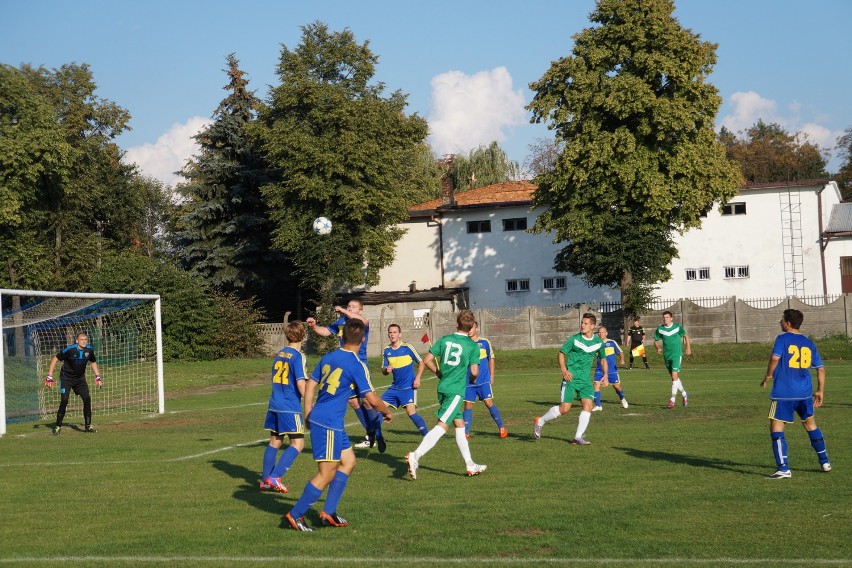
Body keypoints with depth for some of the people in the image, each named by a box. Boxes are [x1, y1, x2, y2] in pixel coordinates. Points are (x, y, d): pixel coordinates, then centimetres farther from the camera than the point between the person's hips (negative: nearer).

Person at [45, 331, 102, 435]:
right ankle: (58, 426, -4)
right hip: (66, 378, -4)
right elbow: (55, 359, -13)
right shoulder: (70, 349, -22)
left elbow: (93, 362, 14)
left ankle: (88, 426, 5)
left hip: (80, 378, 4)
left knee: (87, 399, -6)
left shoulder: (89, 350, -8)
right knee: (64, 401, -15)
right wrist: (50, 376, -17)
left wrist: (97, 376, 9)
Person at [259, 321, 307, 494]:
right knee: (298, 444, -2)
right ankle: (275, 477, -10)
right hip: (290, 408, -8)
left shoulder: (279, 354, 10)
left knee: (275, 441, 15)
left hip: (274, 406, 8)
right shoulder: (298, 356, -12)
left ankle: (265, 480, 17)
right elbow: (300, 384, -17)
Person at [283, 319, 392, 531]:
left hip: (317, 418, 9)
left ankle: (329, 512, 17)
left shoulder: (328, 357, 10)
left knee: (348, 461, 17)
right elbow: (372, 399, -9)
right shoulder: (357, 366, -12)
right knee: (327, 474, -3)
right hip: (329, 424, -9)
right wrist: (387, 412, 10)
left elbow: (310, 385, 15)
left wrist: (308, 414, 22)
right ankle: (295, 515, 1)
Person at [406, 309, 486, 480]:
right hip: (456, 390, -6)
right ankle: (415, 456, -27)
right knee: (442, 426, -12)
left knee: (460, 424, 16)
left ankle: (470, 465, 23)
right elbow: (474, 372, -8)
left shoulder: (444, 340, 6)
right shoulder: (473, 346, -5)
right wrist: (472, 379, 15)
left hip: (443, 388, 6)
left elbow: (427, 360, 4)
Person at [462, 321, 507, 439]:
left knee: (489, 403, -7)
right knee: (468, 405, 1)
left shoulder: (485, 342, 2)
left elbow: (491, 358, 12)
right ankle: (466, 432, 5)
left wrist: (492, 375, 10)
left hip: (484, 381, -1)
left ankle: (501, 428, 3)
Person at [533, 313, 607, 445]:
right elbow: (561, 353, -1)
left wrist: (605, 375, 8)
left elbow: (603, 359, 20)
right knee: (564, 408, -8)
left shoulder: (598, 342, 5)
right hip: (571, 378, -4)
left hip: (585, 379, 4)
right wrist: (564, 370, -16)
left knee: (588, 405, -11)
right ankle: (540, 422, 13)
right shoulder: (574, 339, -7)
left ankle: (578, 437, -3)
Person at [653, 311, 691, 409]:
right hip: (666, 356, 4)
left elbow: (686, 336, 10)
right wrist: (658, 348, -10)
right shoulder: (660, 329, 2)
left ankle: (672, 400, -15)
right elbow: (656, 341, 10)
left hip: (677, 355, -4)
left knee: (674, 376, -16)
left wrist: (688, 348, 4)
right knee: (675, 378, 14)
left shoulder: (677, 327, -5)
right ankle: (684, 394, 35)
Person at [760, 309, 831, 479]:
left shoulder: (782, 339, -5)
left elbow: (775, 358, -21)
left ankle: (783, 469, -9)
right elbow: (821, 368, 12)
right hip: (805, 393, 6)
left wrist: (768, 376, -6)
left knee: (776, 428, -1)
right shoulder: (808, 343, 11)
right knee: (810, 424, 23)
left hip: (783, 393, -6)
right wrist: (820, 391, 20)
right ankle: (825, 462, 30)